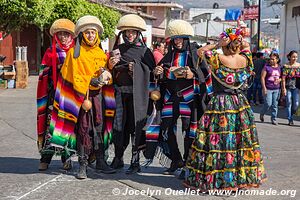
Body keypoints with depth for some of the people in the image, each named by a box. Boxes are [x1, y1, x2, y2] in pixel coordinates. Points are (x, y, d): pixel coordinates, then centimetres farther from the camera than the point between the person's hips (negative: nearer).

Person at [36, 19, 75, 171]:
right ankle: (45, 158, -1)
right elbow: (44, 75, 7)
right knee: (51, 124, -6)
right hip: (54, 94, -1)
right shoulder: (50, 53, 8)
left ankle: (66, 157, 11)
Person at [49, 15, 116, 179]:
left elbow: (107, 70, 16)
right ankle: (82, 165, 4)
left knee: (100, 127, 5)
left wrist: (105, 74, -10)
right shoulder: (75, 52, -2)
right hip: (81, 94, -4)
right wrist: (83, 98, -14)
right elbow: (76, 77, -8)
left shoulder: (100, 53, 14)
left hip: (98, 95, 4)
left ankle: (100, 162, 14)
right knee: (83, 129, -3)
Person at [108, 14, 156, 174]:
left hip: (136, 93, -4)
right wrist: (111, 65, -3)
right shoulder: (118, 49, 14)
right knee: (119, 125, 6)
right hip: (120, 92, 4)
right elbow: (112, 71, 18)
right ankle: (118, 158, 19)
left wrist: (136, 67, -14)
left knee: (135, 126, -3)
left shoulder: (144, 51, 3)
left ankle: (135, 161, 5)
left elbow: (152, 71, -4)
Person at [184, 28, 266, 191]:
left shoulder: (218, 59, -14)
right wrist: (238, 40, 3)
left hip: (220, 104, -5)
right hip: (241, 104, 5)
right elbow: (246, 45, 20)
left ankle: (214, 179, 7)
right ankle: (243, 176, 25)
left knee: (217, 142, 1)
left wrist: (217, 44, 0)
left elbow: (200, 51, 2)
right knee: (241, 140, 14)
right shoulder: (245, 59, -2)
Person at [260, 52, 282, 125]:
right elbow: (262, 77, -5)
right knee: (268, 104, -8)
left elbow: (282, 77, 21)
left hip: (276, 89, 4)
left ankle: (273, 119, 15)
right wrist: (264, 88, -11)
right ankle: (261, 114, 19)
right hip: (268, 88, -4)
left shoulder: (279, 68, 9)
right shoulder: (267, 67, -4)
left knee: (275, 105, 5)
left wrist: (280, 79, -4)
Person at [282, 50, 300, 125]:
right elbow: (283, 78, -3)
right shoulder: (286, 66, 0)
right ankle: (290, 120, 11)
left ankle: (291, 115, 22)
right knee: (289, 104, 2)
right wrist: (284, 88, -9)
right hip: (288, 87, -2)